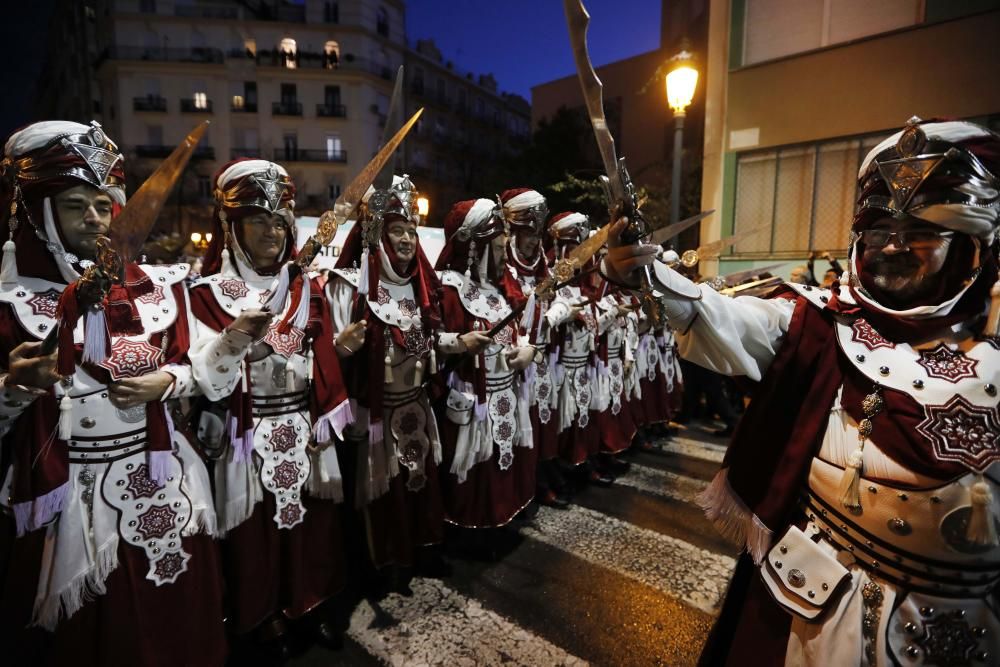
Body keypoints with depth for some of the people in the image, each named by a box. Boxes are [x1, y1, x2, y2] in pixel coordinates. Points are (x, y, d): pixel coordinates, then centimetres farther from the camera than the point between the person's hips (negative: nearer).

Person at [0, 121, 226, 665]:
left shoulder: (154, 286, 3)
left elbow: (190, 368, 10)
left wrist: (165, 383, -10)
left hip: (160, 478, 3)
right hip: (67, 491, -2)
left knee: (172, 615, 15)